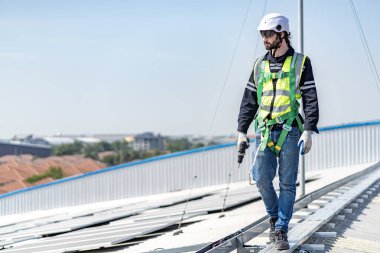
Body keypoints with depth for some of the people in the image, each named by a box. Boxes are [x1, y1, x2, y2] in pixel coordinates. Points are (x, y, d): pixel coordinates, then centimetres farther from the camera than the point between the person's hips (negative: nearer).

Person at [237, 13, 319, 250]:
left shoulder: (300, 62, 3)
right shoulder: (260, 65, 13)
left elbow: (310, 99, -1)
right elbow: (249, 101, 16)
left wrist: (308, 131, -10)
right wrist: (242, 131, 11)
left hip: (289, 130, -3)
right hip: (264, 130, 3)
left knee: (287, 183, -1)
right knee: (261, 177, -8)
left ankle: (281, 231, 5)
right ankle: (274, 216, 18)